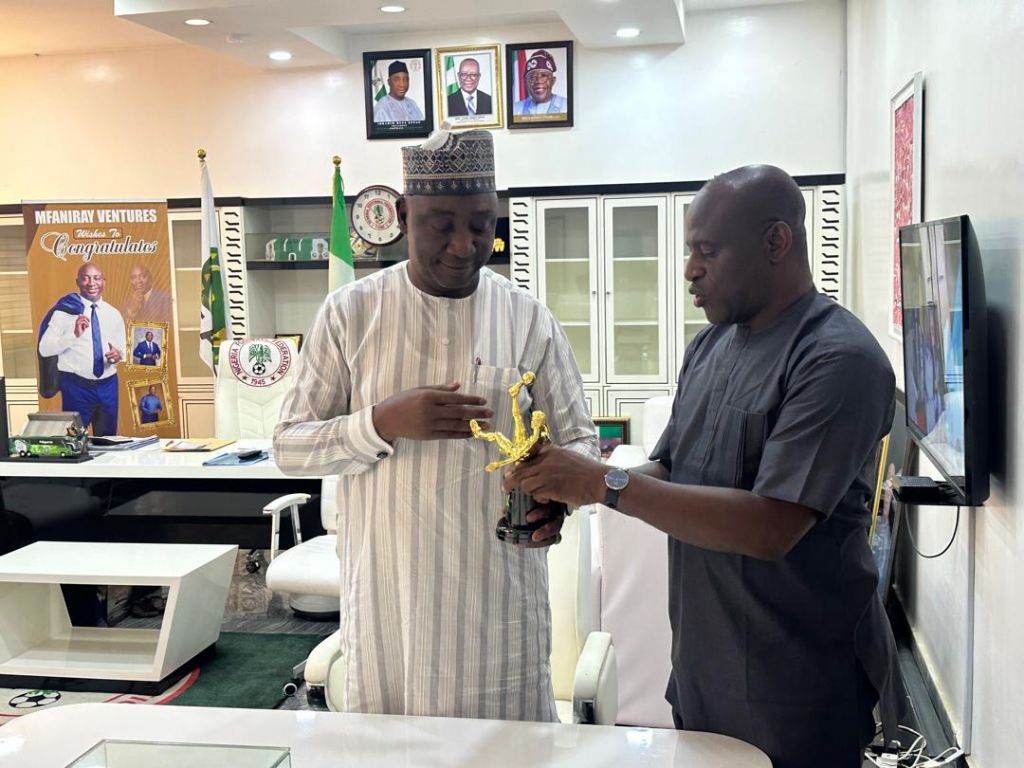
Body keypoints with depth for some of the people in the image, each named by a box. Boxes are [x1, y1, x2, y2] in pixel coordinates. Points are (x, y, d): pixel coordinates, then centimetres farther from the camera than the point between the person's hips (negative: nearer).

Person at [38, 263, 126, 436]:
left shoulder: (114, 314, 7)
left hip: (108, 385, 4)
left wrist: (118, 355, -10)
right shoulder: (64, 311, -5)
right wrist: (74, 334, -25)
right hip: (76, 386, -4)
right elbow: (45, 349, -12)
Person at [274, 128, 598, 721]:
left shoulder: (529, 319, -1)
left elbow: (579, 439, 6)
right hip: (385, 599, 0)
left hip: (499, 600, 0)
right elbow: (289, 446, -1)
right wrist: (385, 423, -19)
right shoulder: (351, 312, -2)